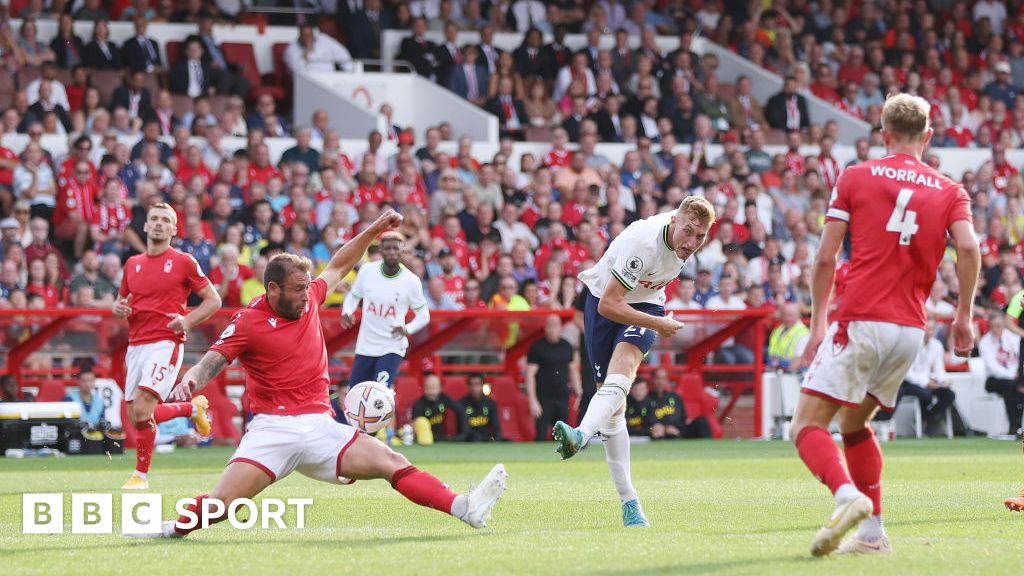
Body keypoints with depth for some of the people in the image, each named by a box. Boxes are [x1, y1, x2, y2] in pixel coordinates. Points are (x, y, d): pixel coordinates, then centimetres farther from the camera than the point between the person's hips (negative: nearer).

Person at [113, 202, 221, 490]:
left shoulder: (183, 262, 0)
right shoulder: (133, 264, 14)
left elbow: (213, 300, 3)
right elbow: (122, 301, 25)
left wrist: (188, 320, -13)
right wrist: (119, 308, 1)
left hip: (166, 344, -6)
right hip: (136, 345, 6)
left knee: (142, 410, -19)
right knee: (136, 416, 5)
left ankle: (141, 475, -4)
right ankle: (193, 407, 29)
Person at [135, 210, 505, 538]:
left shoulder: (308, 301, 12)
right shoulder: (247, 322, -5)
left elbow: (338, 267, 29)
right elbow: (211, 362, -12)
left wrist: (372, 232, 25)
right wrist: (190, 382, -34)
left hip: (320, 427, 4)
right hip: (273, 428, -4)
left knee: (392, 463, -10)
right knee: (223, 502, -18)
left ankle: (466, 509, -16)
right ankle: (173, 529, 9)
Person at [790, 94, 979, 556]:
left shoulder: (855, 177, 6)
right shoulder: (950, 192, 11)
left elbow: (825, 259, 1)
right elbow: (968, 247, -7)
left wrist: (818, 323, 9)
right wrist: (964, 315, 2)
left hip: (860, 322, -4)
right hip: (911, 329, 5)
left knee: (808, 425, -5)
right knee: (855, 423, 23)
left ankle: (848, 496, -32)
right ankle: (871, 533, 17)